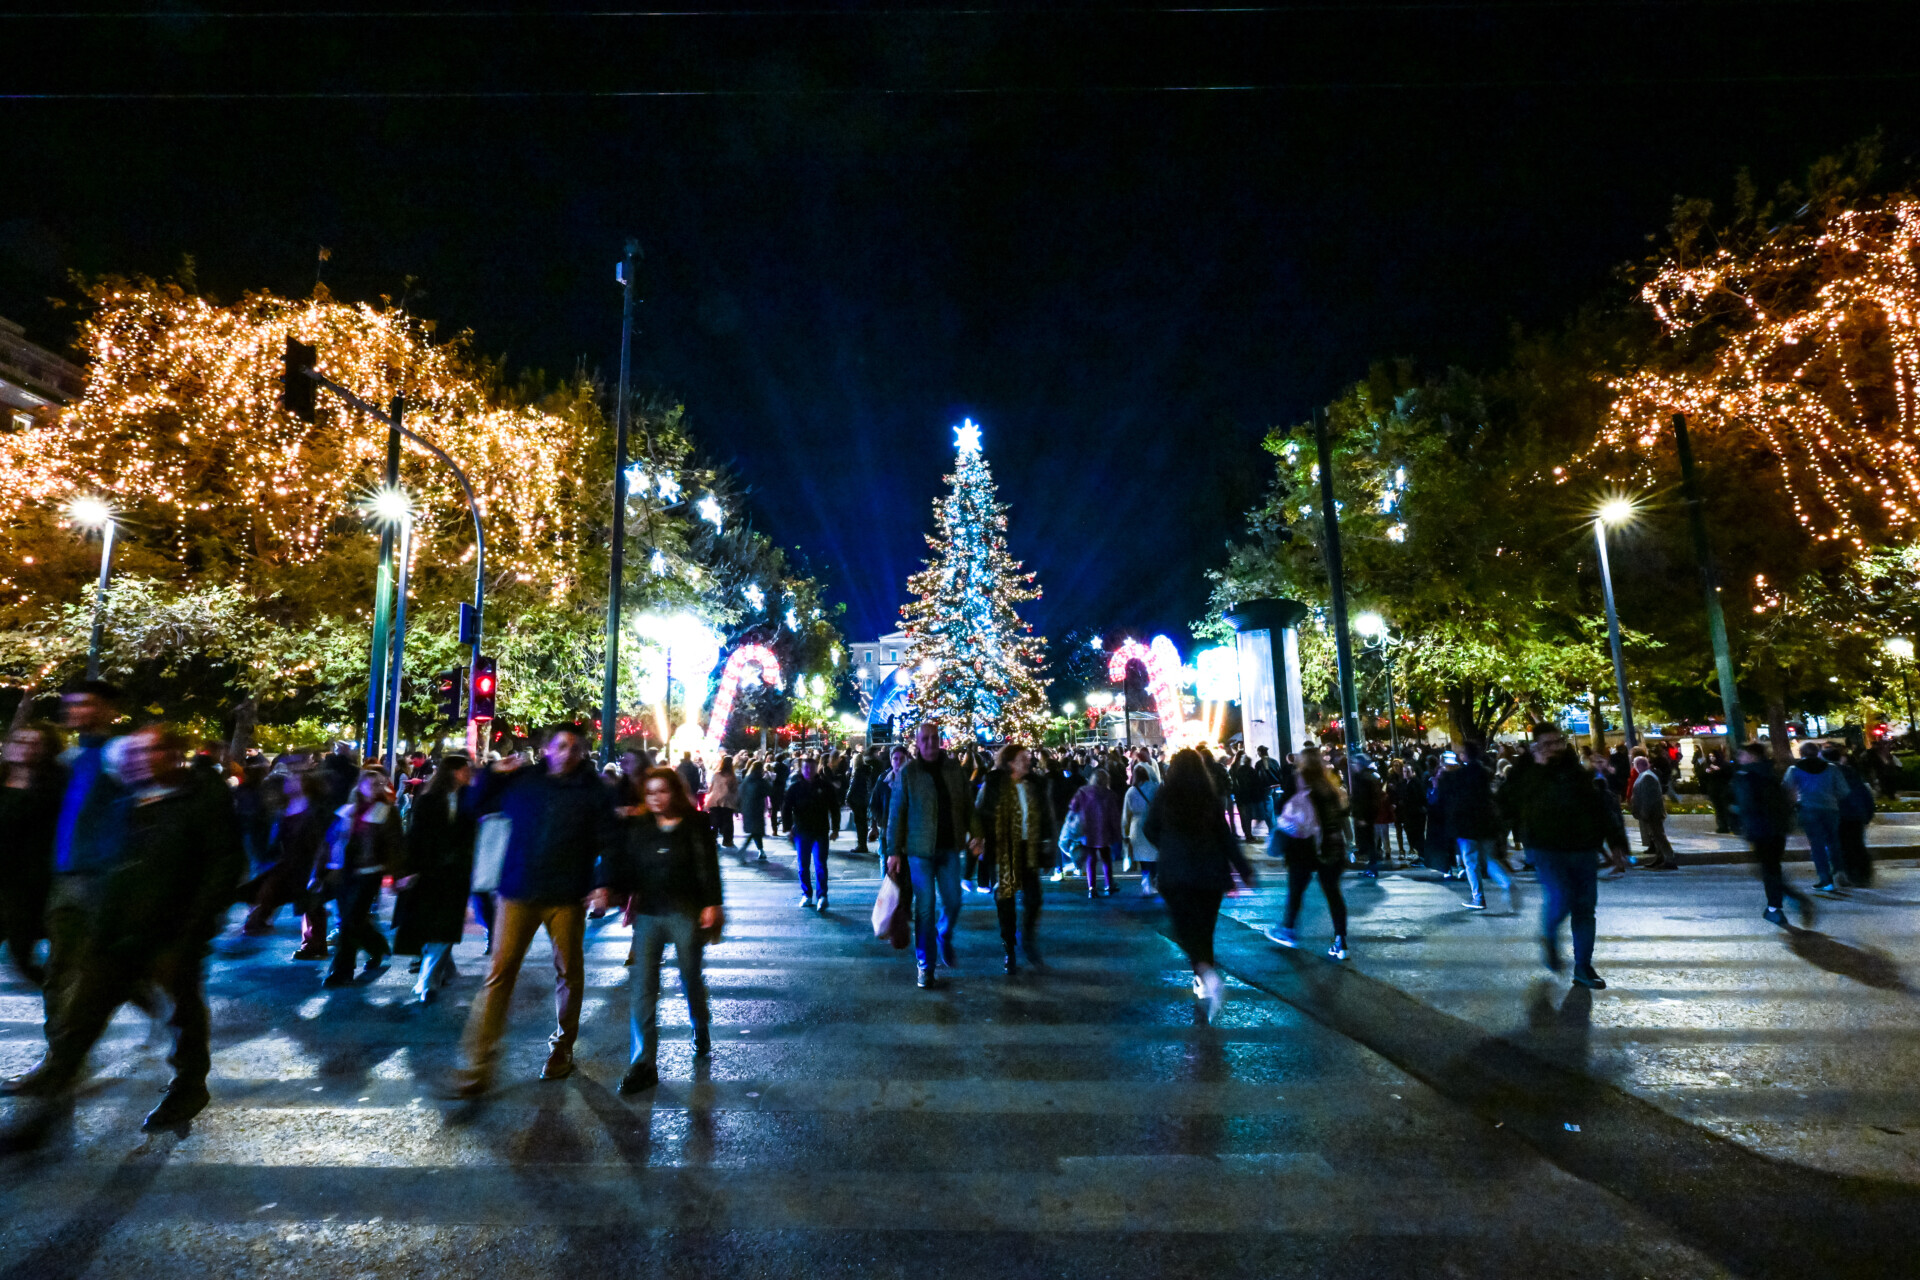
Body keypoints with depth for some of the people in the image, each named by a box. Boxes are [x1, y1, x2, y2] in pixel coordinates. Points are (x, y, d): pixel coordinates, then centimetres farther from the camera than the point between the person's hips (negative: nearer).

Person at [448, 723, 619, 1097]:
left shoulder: (593, 791, -1)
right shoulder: (522, 780, 4)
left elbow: (608, 841, -3)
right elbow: (479, 806, 15)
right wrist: (493, 774, 0)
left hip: (567, 898, -1)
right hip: (518, 894, 1)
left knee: (569, 972, 12)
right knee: (500, 972, -2)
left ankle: (562, 1048, 31)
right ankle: (479, 1063, 9)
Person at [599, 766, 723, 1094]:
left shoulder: (696, 826, -3)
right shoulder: (638, 828, 6)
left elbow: (708, 867, -5)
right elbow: (623, 864, 3)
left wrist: (712, 904, -11)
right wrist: (608, 889, -14)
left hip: (685, 913, -2)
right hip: (648, 913, 2)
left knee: (691, 979, 13)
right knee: (643, 987, -3)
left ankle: (701, 1032, 40)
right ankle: (643, 1063, 5)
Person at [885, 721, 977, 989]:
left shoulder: (955, 769, 4)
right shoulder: (908, 773, -4)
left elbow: (968, 804, 7)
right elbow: (897, 813, -3)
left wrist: (974, 834, -4)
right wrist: (893, 851, -6)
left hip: (949, 848, 2)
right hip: (919, 849, -2)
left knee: (953, 903, 6)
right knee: (924, 909, 2)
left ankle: (944, 938, 37)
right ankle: (925, 966, 17)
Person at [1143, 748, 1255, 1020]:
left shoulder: (1163, 795, -7)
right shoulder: (1211, 797, -4)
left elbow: (1149, 830, 3)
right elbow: (1226, 836, -4)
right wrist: (1244, 870, 3)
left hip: (1175, 874, -2)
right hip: (1210, 872, 2)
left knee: (1185, 927, 3)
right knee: (1204, 926, 16)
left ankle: (1208, 975, -22)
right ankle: (1202, 984, 25)